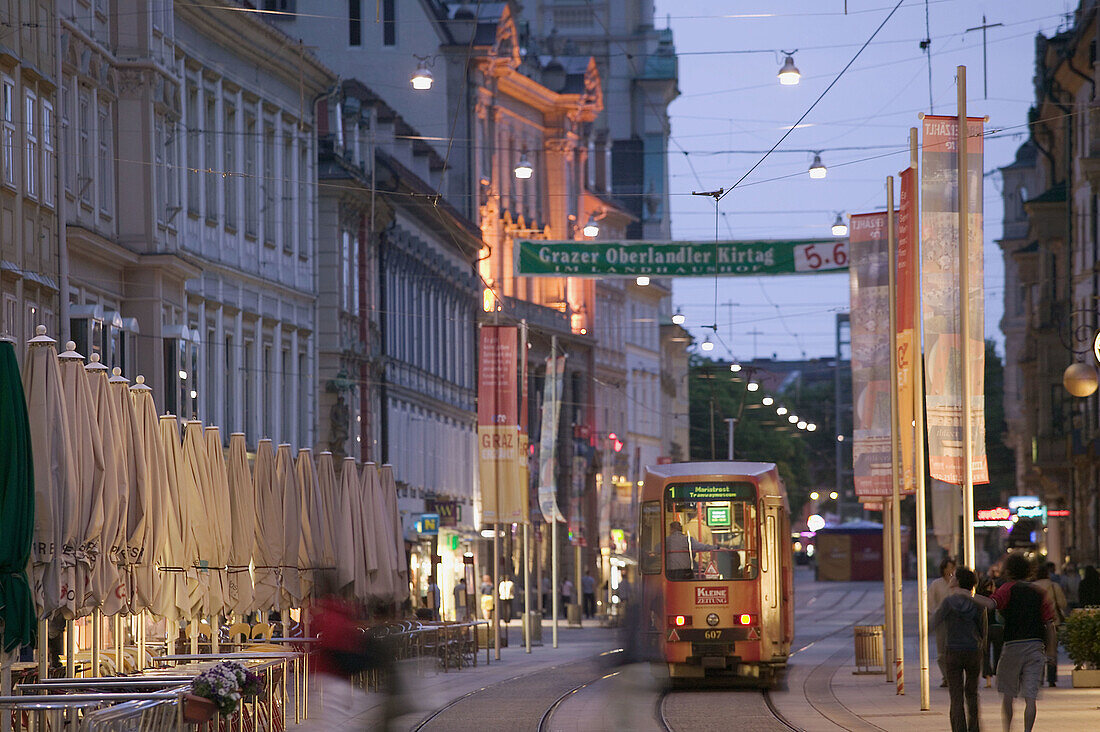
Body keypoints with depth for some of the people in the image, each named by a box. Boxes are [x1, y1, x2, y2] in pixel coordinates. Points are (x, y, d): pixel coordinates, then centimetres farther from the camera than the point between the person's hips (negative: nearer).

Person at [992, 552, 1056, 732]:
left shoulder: (1008, 589, -1)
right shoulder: (1038, 592, 12)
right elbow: (1050, 622, 8)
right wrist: (1050, 648, 13)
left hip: (1013, 645, -3)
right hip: (1036, 646, 3)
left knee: (1007, 693, 11)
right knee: (1030, 697, -1)